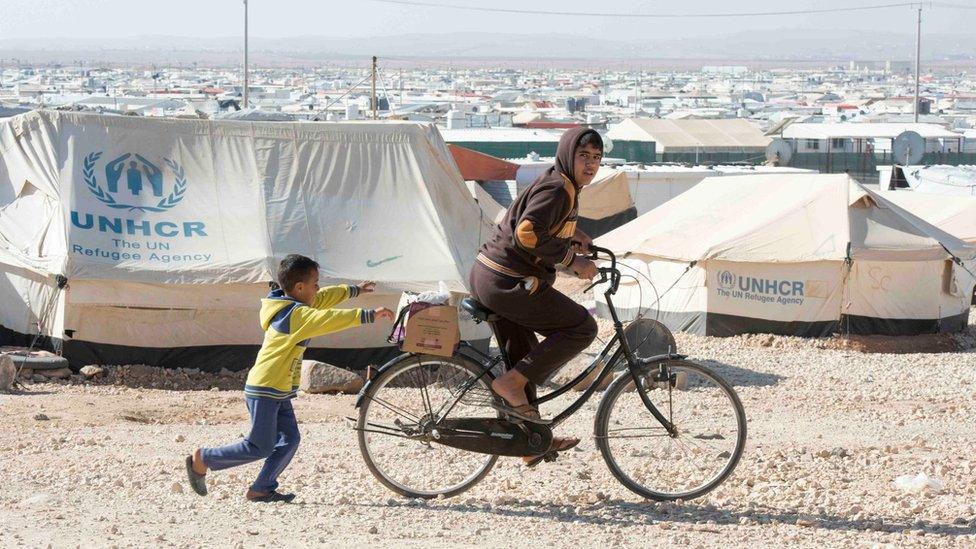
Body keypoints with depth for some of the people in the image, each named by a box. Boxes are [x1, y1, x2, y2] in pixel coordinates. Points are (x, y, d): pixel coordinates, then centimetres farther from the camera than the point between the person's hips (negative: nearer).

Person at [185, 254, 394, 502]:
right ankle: (202, 459, 5)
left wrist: (354, 290, 38)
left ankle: (262, 489, 6)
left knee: (290, 439, 4)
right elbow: (328, 319, -31)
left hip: (279, 391, 10)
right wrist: (369, 316, -30)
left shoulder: (291, 305, 11)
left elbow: (323, 298, 26)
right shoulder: (296, 314, -20)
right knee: (261, 448, -6)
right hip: (265, 391, -10)